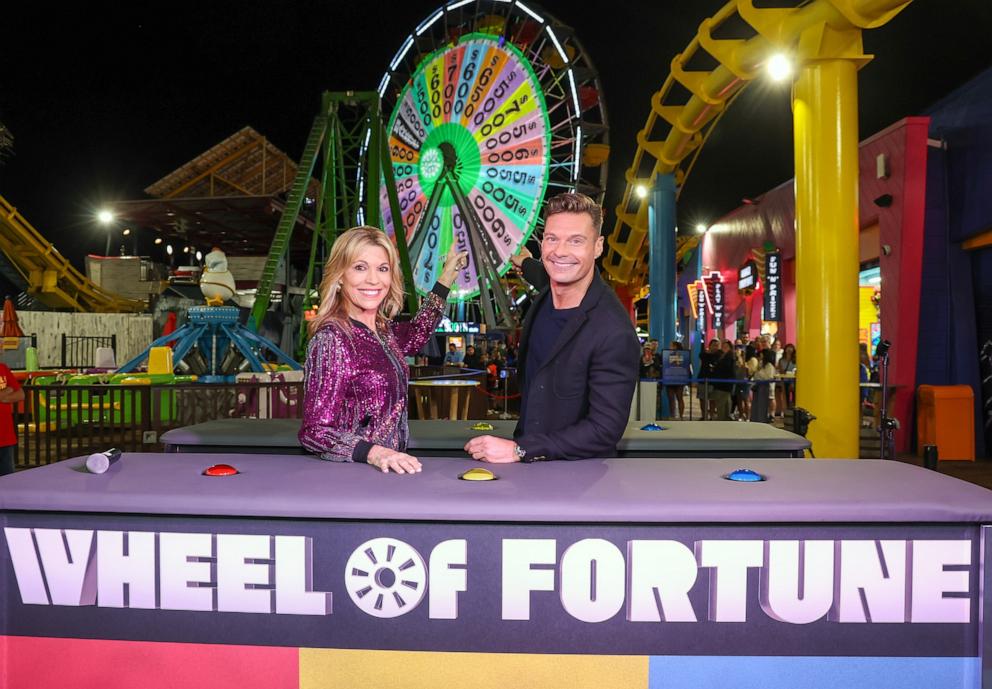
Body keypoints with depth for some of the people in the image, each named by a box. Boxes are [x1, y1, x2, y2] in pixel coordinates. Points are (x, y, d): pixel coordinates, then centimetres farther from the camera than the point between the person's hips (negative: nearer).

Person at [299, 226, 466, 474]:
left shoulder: (383, 329, 6)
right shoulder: (331, 338, -14)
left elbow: (415, 335, 29)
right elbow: (315, 432, -15)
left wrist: (447, 275, 29)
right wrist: (374, 453, -29)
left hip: (389, 470, 7)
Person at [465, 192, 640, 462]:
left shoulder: (615, 334, -22)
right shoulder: (544, 297, -1)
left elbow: (605, 430, -22)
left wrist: (519, 450, -23)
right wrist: (526, 264, 42)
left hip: (577, 473, -5)